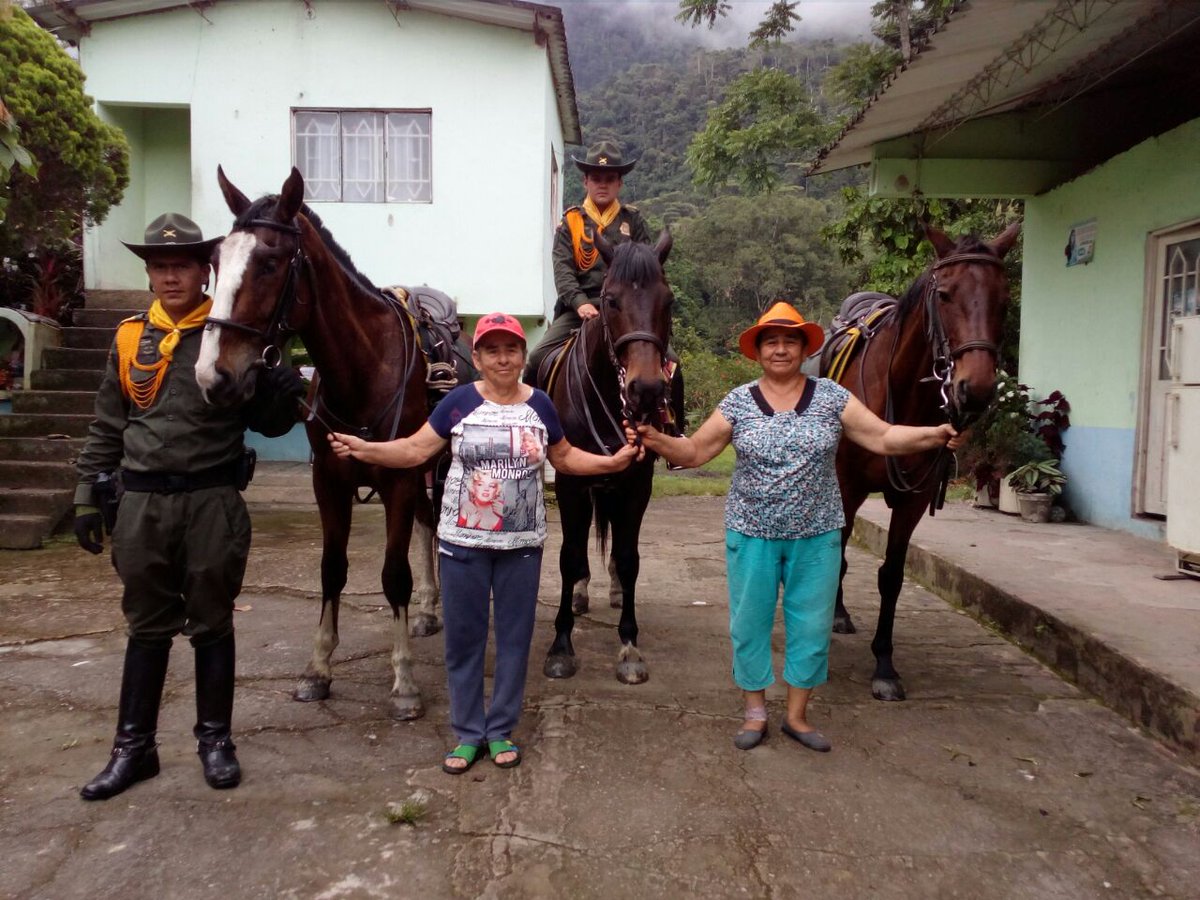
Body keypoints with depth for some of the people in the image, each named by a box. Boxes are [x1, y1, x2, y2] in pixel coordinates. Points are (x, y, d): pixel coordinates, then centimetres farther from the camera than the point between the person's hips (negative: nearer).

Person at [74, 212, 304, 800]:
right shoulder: (129, 338, 5)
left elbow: (268, 424, -2)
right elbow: (107, 427, 11)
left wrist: (283, 394, -23)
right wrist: (88, 494, 9)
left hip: (212, 500, -3)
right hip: (143, 501, 3)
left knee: (211, 624, 9)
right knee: (146, 626, 14)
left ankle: (215, 739, 25)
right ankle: (133, 747, 26)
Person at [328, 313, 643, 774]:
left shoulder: (540, 405, 0)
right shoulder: (459, 402, -6)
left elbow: (565, 458, 12)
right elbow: (415, 449, -7)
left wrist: (612, 461, -1)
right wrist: (363, 448, -21)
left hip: (522, 543, 2)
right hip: (464, 541, -1)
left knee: (514, 636, 10)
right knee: (464, 636, 8)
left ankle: (501, 730, 26)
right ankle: (468, 732, 24)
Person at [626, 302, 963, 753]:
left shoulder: (831, 396, -3)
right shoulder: (738, 402, -3)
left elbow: (883, 437, -5)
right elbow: (695, 451, -1)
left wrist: (932, 435, -20)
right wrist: (654, 439, -17)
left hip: (816, 535, 1)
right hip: (752, 534, 0)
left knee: (811, 624, 9)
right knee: (750, 622, 9)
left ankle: (797, 715, 28)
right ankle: (755, 712, 28)